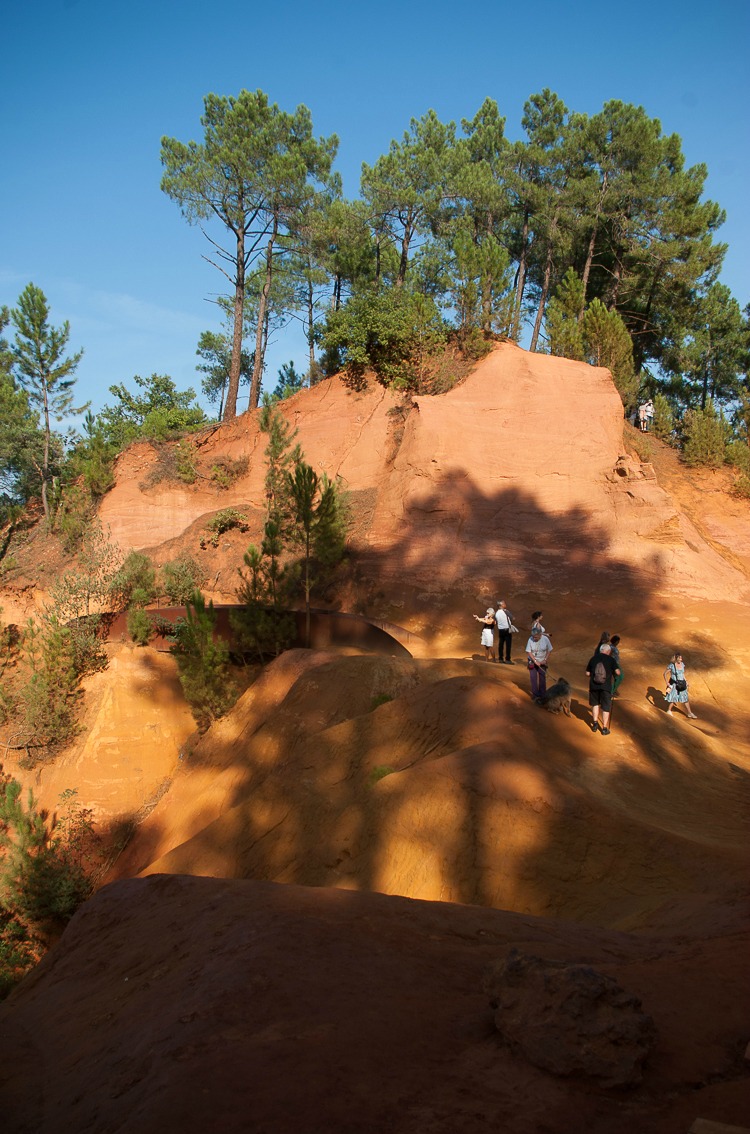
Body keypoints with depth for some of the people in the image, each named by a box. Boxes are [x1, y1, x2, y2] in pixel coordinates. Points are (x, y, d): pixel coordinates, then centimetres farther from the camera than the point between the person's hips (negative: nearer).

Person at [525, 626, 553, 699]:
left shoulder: (545, 639, -17)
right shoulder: (530, 640, -20)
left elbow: (549, 650, -4)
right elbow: (528, 652, -15)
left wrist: (545, 660, -12)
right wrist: (535, 661, -21)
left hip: (542, 662, 1)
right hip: (532, 661, -1)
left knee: (542, 678, 6)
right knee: (533, 678, 0)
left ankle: (542, 695, 20)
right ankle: (535, 695, 12)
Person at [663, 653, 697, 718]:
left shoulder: (682, 664, -1)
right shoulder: (671, 665, -18)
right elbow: (665, 674, -11)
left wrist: (686, 681, 13)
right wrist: (667, 683, -14)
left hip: (681, 684, 5)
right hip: (674, 684, -5)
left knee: (685, 698, 10)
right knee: (673, 699, 5)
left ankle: (689, 713, 19)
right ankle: (669, 711, 29)